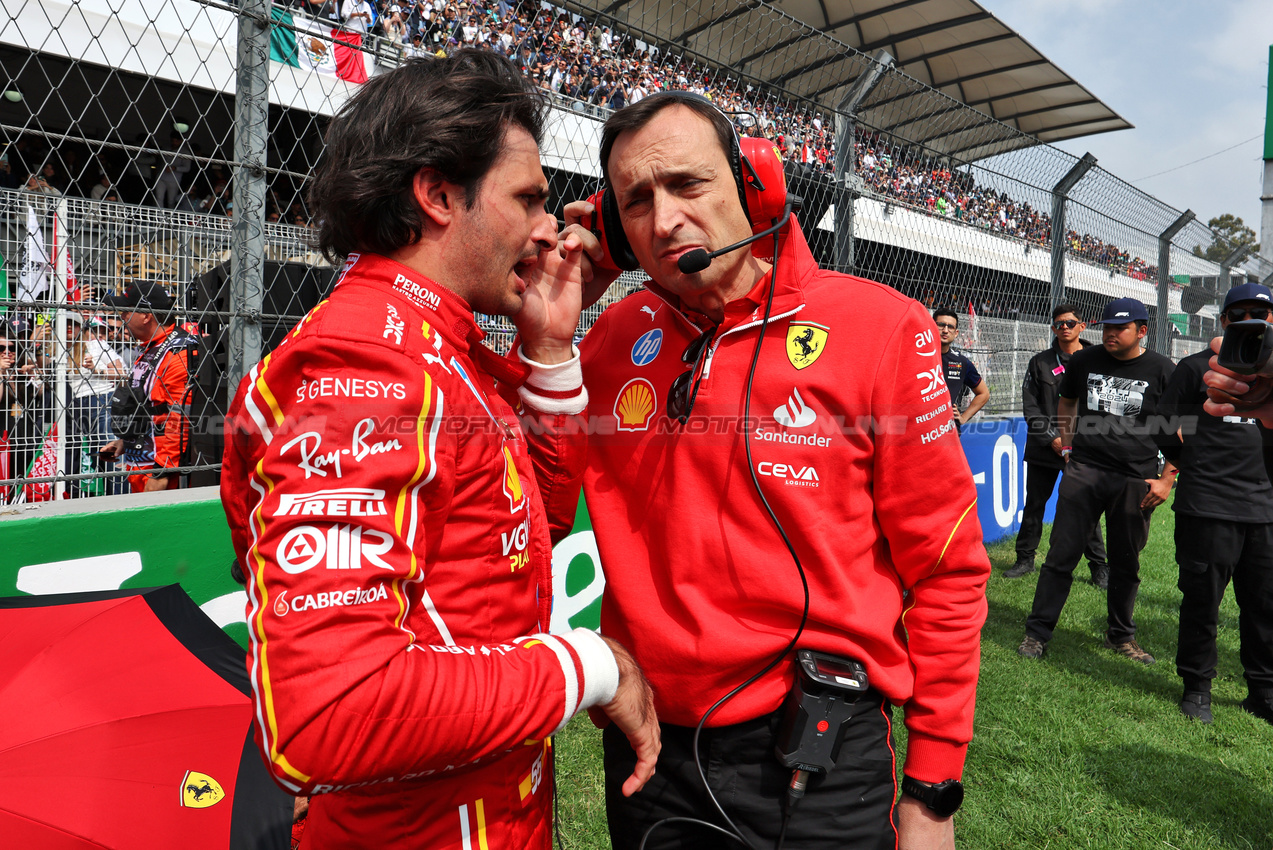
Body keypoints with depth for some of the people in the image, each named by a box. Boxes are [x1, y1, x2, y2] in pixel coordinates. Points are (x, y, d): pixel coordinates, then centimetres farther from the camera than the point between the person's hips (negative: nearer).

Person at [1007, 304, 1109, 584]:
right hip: (1044, 447, 2)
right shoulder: (1040, 363, 8)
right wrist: (1052, 438, -8)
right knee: (1034, 503, 8)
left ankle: (1099, 566, 13)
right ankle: (1025, 558, 20)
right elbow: (1031, 407, 4)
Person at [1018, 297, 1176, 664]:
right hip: (1083, 470, 1)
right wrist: (1066, 446, 14)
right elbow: (1066, 403, 22)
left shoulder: (1162, 369, 0)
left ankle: (1121, 636, 27)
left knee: (1126, 563, 10)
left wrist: (1167, 477, -4)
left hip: (1136, 480, -1)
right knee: (1061, 555, 0)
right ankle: (1037, 633, 8)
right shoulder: (1084, 361, 5)